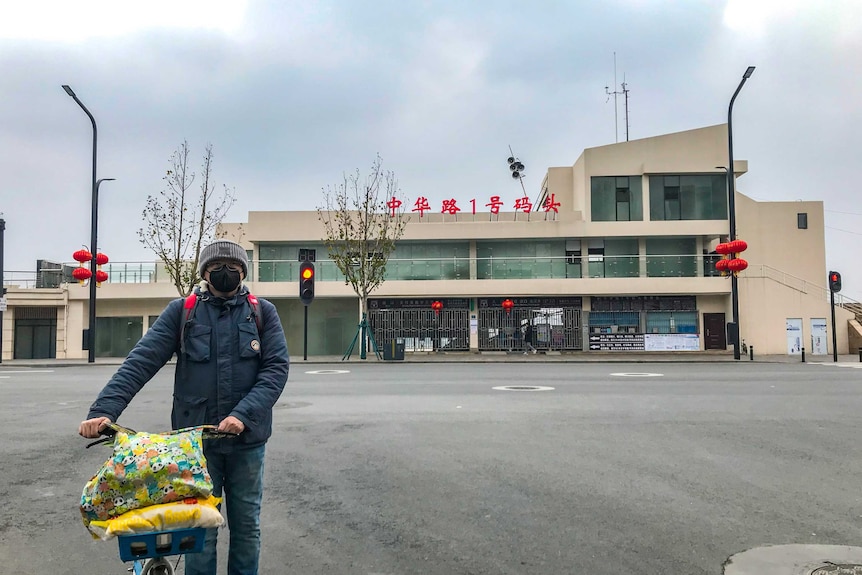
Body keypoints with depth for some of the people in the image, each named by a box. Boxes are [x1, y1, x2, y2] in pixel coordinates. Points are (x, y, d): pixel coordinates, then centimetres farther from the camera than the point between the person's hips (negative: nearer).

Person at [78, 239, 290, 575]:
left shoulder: (262, 313, 2)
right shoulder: (181, 311, 2)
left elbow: (276, 368, -6)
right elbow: (141, 361, -6)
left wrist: (243, 414, -20)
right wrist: (104, 409, -19)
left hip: (247, 438, 1)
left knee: (246, 526, 13)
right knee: (200, 529, 8)